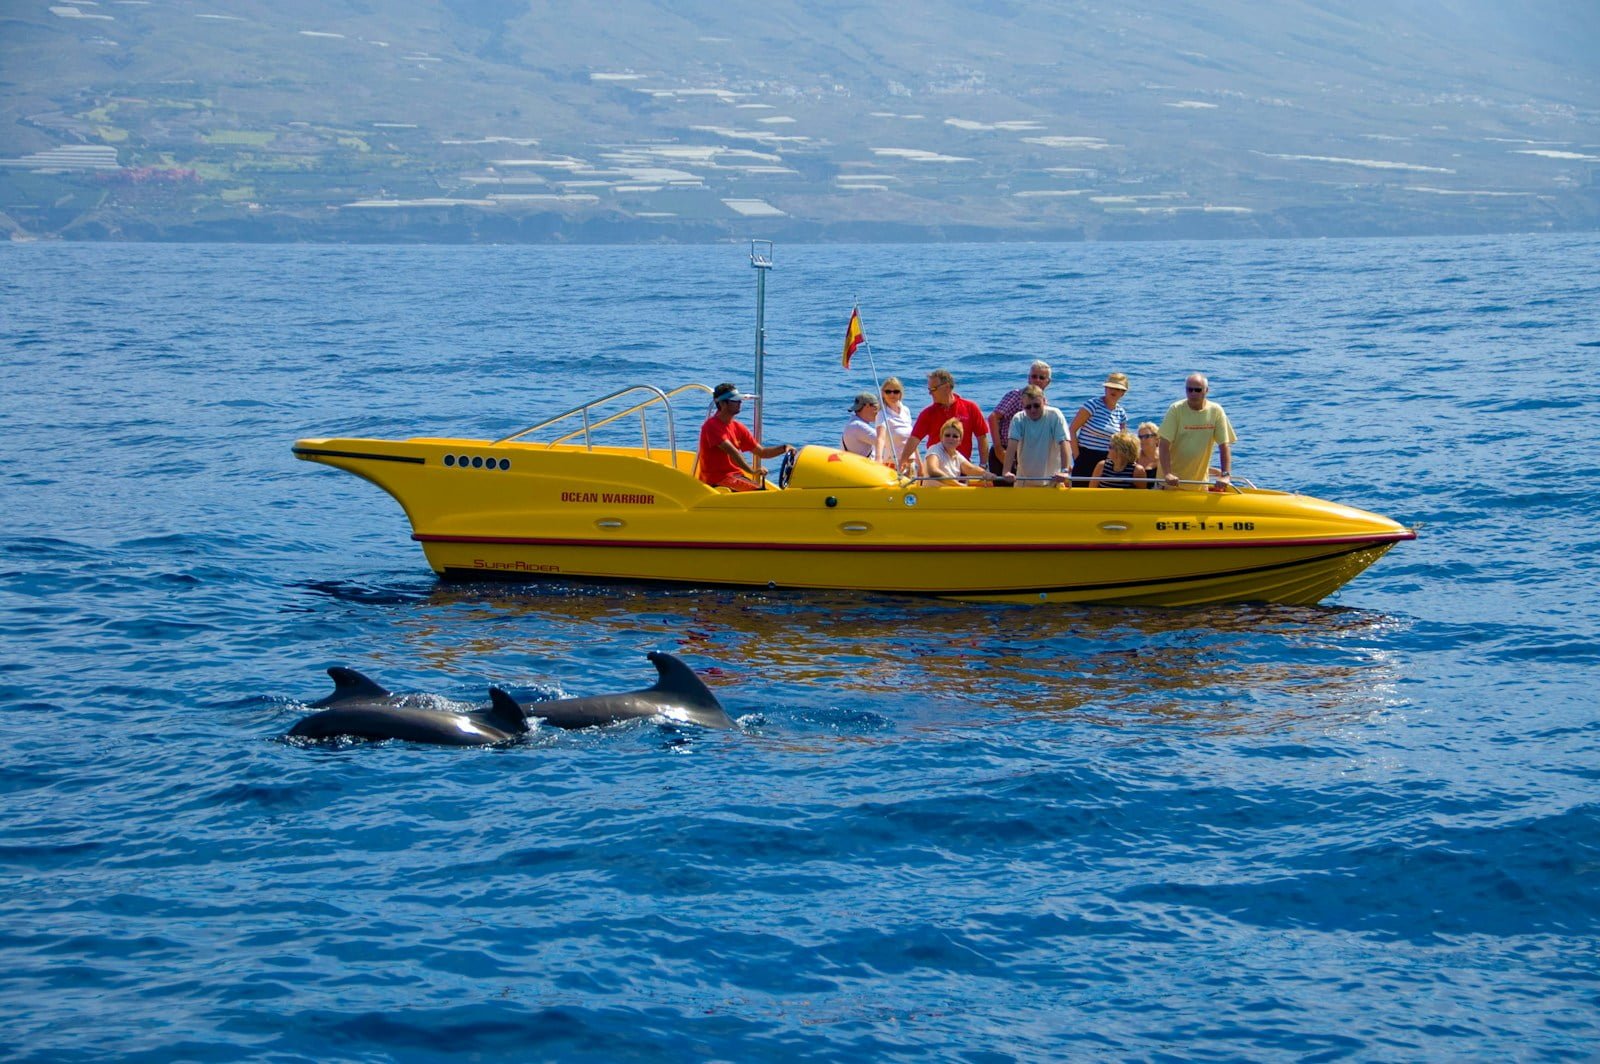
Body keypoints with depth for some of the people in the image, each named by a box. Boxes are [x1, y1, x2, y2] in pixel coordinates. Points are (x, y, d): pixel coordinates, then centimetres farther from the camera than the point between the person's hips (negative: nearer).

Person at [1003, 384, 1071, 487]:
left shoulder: (1055, 416, -13)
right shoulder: (1018, 419, -8)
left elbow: (1063, 444, -21)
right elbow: (1012, 445, -20)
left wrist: (1064, 471, -34)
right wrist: (1006, 471, -34)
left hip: (1051, 479, -2)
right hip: (1024, 480, 2)